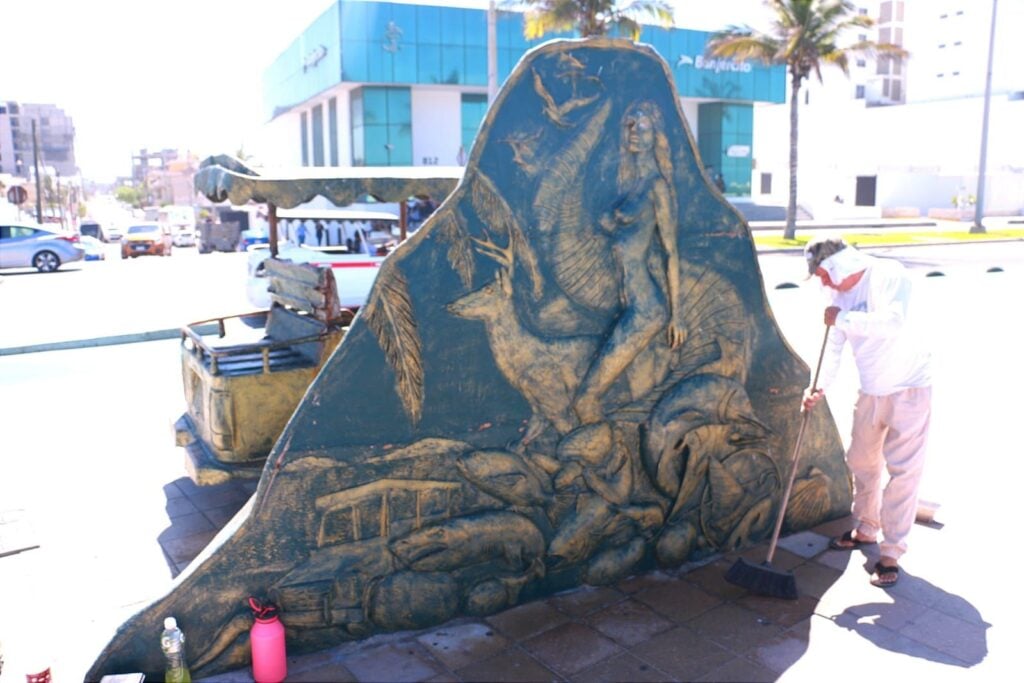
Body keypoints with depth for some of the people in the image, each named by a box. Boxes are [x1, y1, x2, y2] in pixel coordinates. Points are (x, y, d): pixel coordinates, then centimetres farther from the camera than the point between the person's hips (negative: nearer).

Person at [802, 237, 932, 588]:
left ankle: (891, 553, 5)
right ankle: (865, 529, 36)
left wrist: (843, 318, -28)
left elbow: (893, 322, -36)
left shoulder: (889, 276, -19)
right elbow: (833, 347, 1)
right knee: (861, 462, 17)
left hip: (909, 388, -7)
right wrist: (820, 387, -12)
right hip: (871, 391, 7)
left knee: (903, 471, -3)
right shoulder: (839, 294, 1)